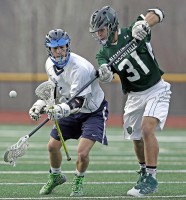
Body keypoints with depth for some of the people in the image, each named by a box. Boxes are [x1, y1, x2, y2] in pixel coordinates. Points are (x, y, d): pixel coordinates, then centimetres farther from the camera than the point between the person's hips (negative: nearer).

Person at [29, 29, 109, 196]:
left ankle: (78, 181, 10)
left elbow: (79, 101, -35)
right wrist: (41, 104, -1)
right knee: (53, 146, 8)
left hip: (93, 111, -7)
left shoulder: (79, 68, -33)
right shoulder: (50, 64, -8)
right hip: (70, 109, 7)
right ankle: (56, 176, 38)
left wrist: (62, 109, -52)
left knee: (82, 153, -20)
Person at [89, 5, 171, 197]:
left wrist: (144, 24, -40)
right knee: (136, 137, 12)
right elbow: (107, 75, -20)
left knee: (147, 129, -21)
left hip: (156, 90, -5)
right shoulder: (103, 53, -3)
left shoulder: (133, 33, -12)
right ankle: (144, 171, 36)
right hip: (135, 96, 5)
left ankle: (151, 178, -17)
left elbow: (158, 14, -20)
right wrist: (104, 74, -44)